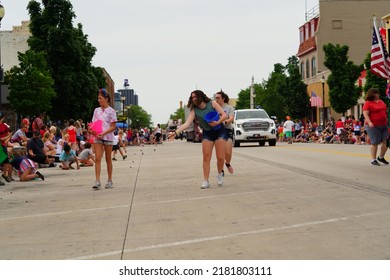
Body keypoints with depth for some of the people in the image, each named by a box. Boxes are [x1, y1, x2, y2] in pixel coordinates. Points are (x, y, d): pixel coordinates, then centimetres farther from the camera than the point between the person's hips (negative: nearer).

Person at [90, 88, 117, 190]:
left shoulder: (111, 111, -2)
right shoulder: (96, 110, 11)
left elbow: (113, 126, -6)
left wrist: (104, 133, -19)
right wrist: (92, 130, -7)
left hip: (108, 136, -3)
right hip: (97, 137, 3)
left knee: (108, 159, 6)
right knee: (97, 158, -9)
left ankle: (109, 180, 16)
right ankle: (97, 181, -14)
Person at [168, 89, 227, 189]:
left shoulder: (212, 104, -7)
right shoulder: (194, 110, -3)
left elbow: (224, 115, -8)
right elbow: (187, 123, -14)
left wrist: (217, 122, -27)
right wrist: (176, 132, -27)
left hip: (219, 131, -2)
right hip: (207, 133, 2)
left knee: (220, 157, -6)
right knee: (206, 158, -7)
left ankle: (219, 174, 21)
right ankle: (206, 181, -1)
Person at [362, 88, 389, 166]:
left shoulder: (381, 102, 15)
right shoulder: (367, 103, -6)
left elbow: (386, 111, 24)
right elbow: (365, 114, -15)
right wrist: (369, 122, -28)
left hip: (384, 125, 7)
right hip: (373, 126, -7)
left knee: (385, 142, 4)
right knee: (375, 142, -4)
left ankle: (381, 157, 22)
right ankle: (373, 160, 5)